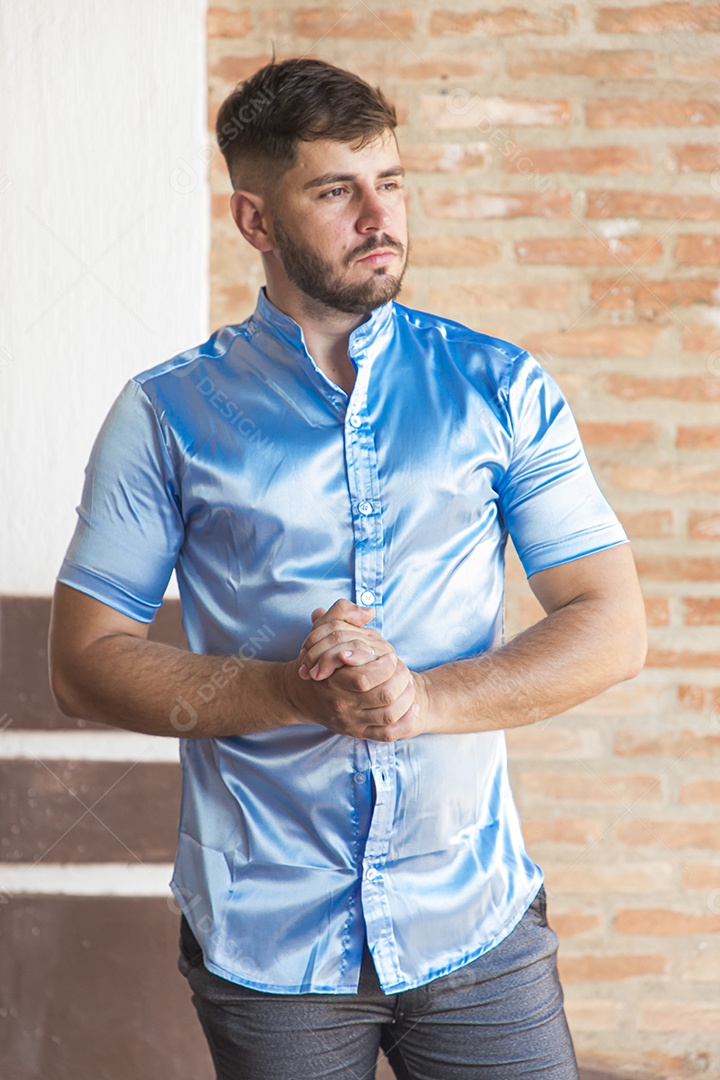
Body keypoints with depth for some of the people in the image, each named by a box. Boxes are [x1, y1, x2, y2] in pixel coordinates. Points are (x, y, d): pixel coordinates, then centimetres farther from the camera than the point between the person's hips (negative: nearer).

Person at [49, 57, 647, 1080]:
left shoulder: (503, 390, 3)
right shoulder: (165, 415, 0)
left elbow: (611, 627, 0)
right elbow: (85, 662, -2)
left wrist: (427, 697, -16)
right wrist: (295, 693, -17)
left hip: (478, 922, 1)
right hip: (264, 944, -1)